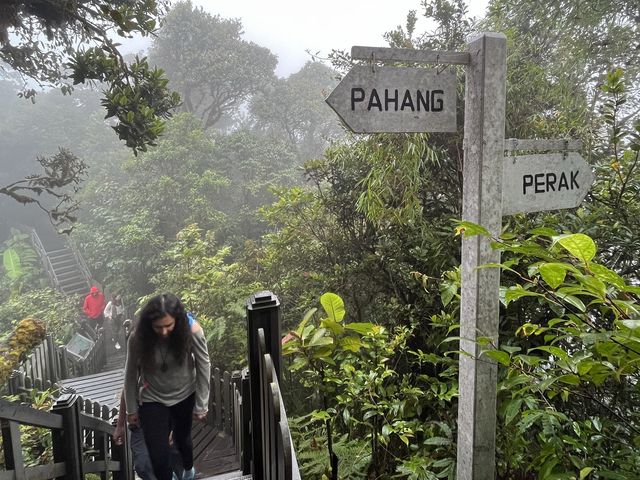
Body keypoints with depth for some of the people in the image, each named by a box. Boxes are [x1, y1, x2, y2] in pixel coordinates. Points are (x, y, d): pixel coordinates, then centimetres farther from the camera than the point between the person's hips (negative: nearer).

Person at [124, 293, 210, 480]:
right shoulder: (138, 338, -27)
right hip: (153, 400, -1)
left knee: (182, 437, 26)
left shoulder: (192, 331, -28)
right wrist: (131, 409, 0)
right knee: (159, 457, -4)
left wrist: (201, 405, -8)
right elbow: (131, 374, -10)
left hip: (185, 396, 1)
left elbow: (204, 367, -14)